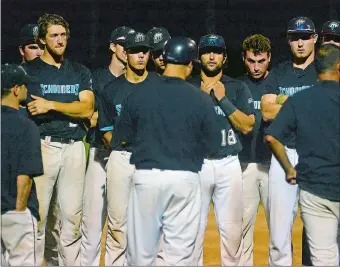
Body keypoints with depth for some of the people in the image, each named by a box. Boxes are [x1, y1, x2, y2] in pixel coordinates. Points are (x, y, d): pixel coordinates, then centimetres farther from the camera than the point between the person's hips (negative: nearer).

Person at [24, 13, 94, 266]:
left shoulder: (80, 72, 14)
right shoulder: (29, 70, 5)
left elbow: (87, 109, 0)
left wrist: (51, 105, -11)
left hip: (74, 147, 3)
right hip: (42, 146, -3)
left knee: (73, 215, 6)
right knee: (37, 214, -5)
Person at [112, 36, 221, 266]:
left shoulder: (139, 94, -1)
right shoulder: (200, 99, -4)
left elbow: (121, 138, 6)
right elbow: (212, 147, 2)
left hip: (146, 176, 1)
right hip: (184, 178, -1)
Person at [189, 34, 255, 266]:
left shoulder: (238, 88, 8)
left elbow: (247, 126, -2)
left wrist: (223, 99, -8)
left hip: (229, 164, 0)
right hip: (196, 163, 0)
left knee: (231, 227, 0)